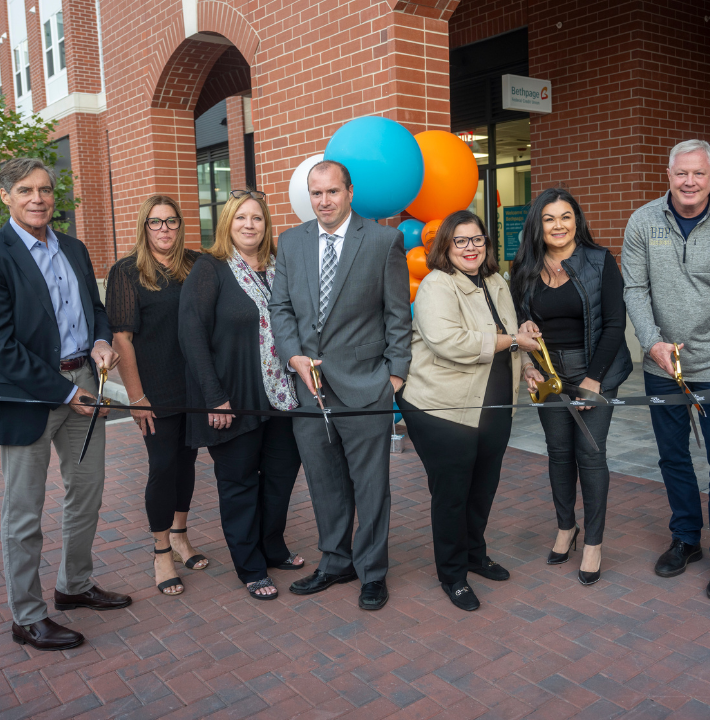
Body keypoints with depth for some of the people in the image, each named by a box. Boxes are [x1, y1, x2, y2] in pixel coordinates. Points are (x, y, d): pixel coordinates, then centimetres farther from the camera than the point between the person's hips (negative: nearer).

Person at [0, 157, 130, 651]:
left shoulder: (75, 249, 10)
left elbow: (96, 307, 19)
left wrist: (101, 342, -4)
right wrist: (64, 392, -17)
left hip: (82, 382, 7)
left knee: (87, 493, 18)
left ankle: (76, 586, 39)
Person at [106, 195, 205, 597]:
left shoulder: (196, 265, 6)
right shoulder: (127, 272, -5)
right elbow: (122, 337, -7)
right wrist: (136, 395, -11)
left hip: (196, 384, 4)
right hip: (157, 389, -4)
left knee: (187, 457, 13)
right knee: (163, 464, 1)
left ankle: (180, 535, 31)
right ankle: (163, 552, 16)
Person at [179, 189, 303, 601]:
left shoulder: (277, 268, 8)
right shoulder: (210, 269, -8)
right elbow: (192, 332, -13)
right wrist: (214, 397, -17)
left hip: (280, 395, 5)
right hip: (234, 400, -5)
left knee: (282, 469, 15)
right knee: (239, 482, 8)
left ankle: (273, 548, 37)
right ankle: (251, 568, 24)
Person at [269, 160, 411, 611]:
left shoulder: (384, 241, -3)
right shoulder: (291, 242, 9)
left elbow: (398, 314, -2)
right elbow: (280, 307, 10)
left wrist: (397, 373, -5)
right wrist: (294, 357, -5)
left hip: (365, 386, -4)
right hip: (308, 384, 4)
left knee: (370, 484, 7)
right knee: (324, 482, 16)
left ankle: (373, 572, 25)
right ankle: (336, 562, 34)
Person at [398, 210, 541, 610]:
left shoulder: (497, 284, 14)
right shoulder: (437, 286, -13)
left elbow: (514, 335, 29)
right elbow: (447, 341, -29)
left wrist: (526, 369, 15)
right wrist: (509, 342, -20)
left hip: (493, 409, 8)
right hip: (444, 411, -7)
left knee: (484, 488, 18)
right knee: (451, 493, 3)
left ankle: (475, 554, 40)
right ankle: (452, 574, 20)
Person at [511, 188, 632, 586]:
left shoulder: (600, 262, -7)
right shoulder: (526, 269, 3)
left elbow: (614, 325, -9)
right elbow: (519, 324, 9)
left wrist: (593, 378, -13)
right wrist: (528, 365, -6)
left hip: (594, 369, -3)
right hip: (548, 370, 3)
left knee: (590, 453, -2)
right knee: (559, 451, 11)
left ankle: (593, 543, 13)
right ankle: (566, 527, 29)